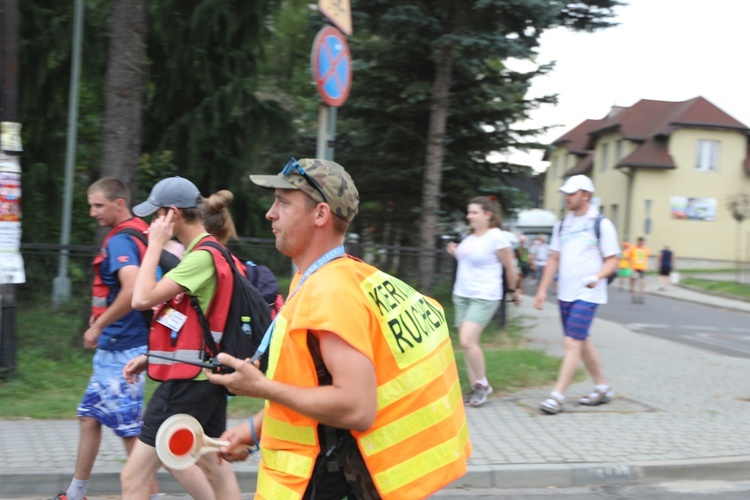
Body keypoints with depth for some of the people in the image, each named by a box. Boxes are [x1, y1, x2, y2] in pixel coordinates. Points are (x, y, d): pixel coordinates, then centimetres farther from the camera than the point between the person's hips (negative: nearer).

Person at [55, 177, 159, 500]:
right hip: (111, 349, 10)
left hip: (121, 349, -10)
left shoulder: (120, 240, -17)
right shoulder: (140, 233, 11)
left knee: (130, 429, -4)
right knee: (89, 416, 18)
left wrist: (99, 325, -21)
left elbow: (133, 289, -32)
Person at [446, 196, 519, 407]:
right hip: (461, 295, 8)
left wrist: (514, 290, 6)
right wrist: (455, 253, 5)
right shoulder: (470, 236, 9)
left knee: (467, 340, -18)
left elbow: (510, 268, -4)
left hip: (484, 297, -8)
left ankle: (482, 384, 0)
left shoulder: (496, 237, -12)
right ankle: (476, 389, 13)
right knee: (468, 343, 5)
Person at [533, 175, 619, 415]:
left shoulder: (601, 225, -5)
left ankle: (557, 396, -12)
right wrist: (542, 289, 10)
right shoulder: (562, 224, 12)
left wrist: (597, 277, -23)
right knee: (582, 342, 14)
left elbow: (612, 260, -4)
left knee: (573, 343, -12)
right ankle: (602, 387, 28)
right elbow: (554, 259, 15)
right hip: (565, 294, 7)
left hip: (587, 294, -7)